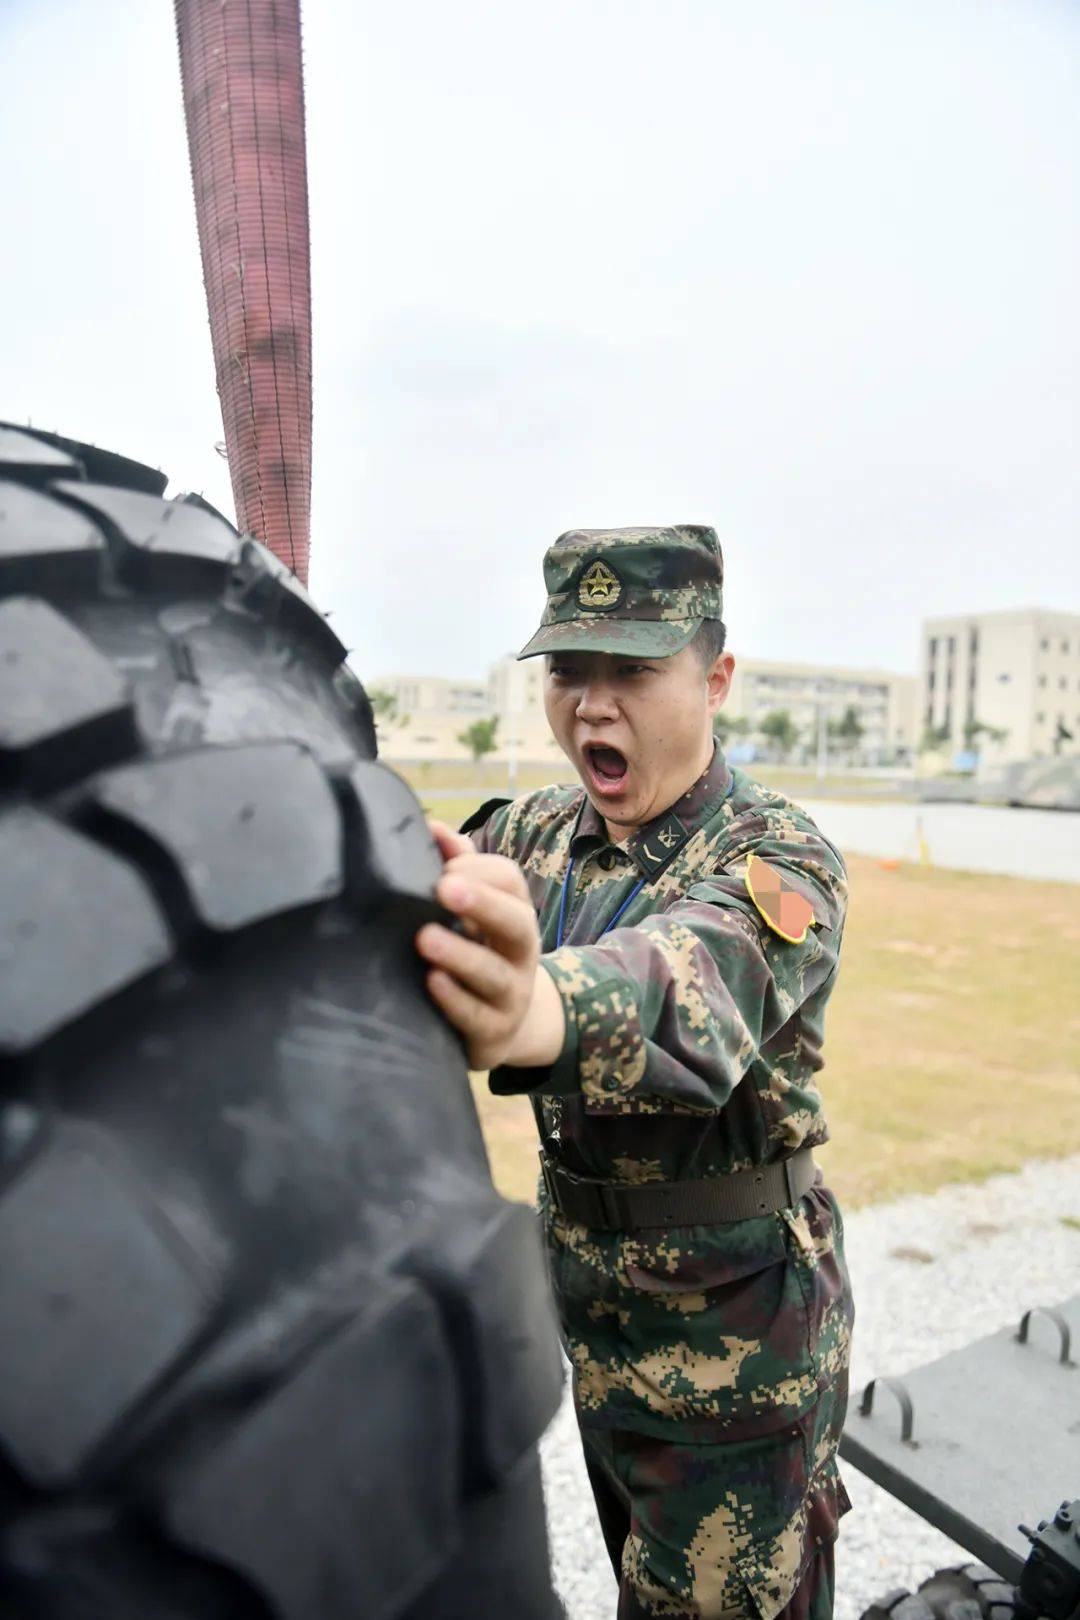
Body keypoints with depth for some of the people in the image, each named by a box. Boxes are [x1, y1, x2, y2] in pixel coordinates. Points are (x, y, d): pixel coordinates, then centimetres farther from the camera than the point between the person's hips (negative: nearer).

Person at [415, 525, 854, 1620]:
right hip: (583, 1287, 6)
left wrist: (534, 1013, -65)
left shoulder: (777, 855, -23)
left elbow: (697, 979, -44)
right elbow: (427, 893, -16)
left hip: (734, 1320, -5)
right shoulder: (541, 832, -1)